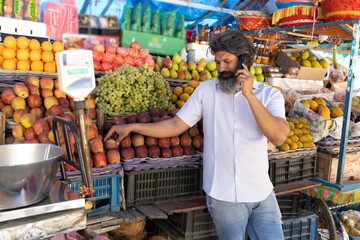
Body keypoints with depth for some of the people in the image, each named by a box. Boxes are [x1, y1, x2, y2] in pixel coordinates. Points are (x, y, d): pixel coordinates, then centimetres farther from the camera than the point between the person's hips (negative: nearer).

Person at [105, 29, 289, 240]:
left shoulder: (269, 94, -1)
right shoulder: (206, 90, 0)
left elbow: (279, 137, -16)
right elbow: (176, 125, 2)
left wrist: (250, 95, -20)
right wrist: (132, 127, -4)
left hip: (262, 193, 1)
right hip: (225, 196, -1)